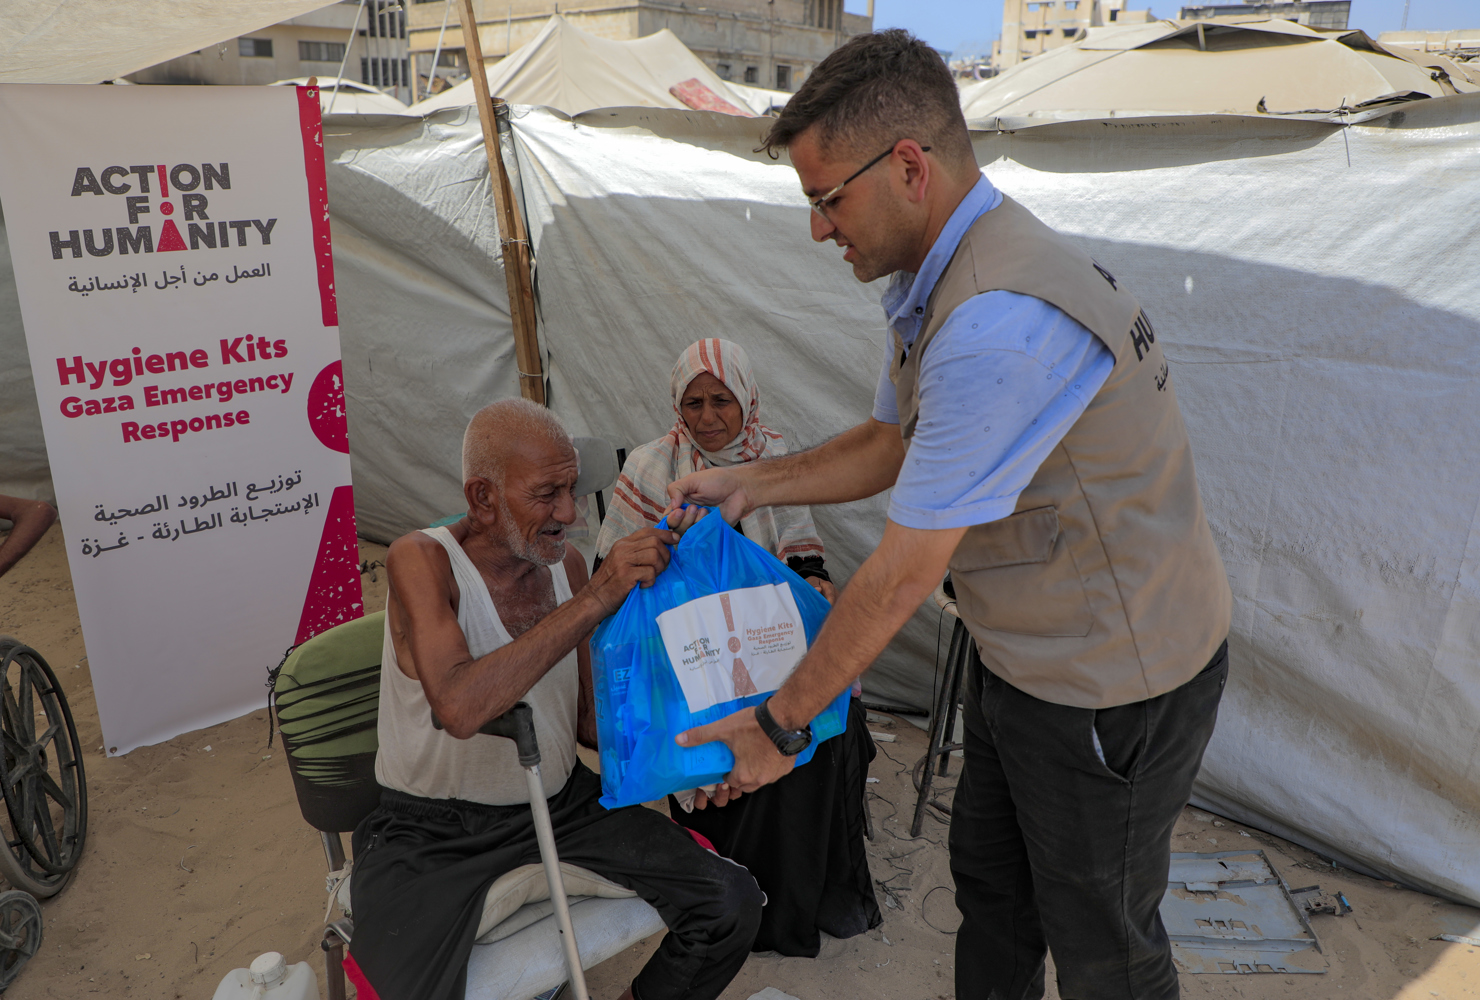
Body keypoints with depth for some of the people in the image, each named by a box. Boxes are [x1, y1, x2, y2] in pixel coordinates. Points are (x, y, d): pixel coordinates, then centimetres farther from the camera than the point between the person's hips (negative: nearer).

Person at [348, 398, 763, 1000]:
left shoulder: (566, 564, -1)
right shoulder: (421, 561, -18)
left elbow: (586, 715, 8)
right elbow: (459, 708, -36)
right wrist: (596, 598, -35)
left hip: (560, 803, 5)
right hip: (434, 831, -4)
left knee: (733, 905, -7)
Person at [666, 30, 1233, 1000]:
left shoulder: (1000, 325, -34)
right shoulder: (938, 281, 1)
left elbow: (904, 572, -28)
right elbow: (891, 444, 15)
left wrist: (779, 723, -16)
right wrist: (752, 482, 6)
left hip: (1114, 683, -9)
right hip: (1022, 654, 9)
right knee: (989, 883, 26)